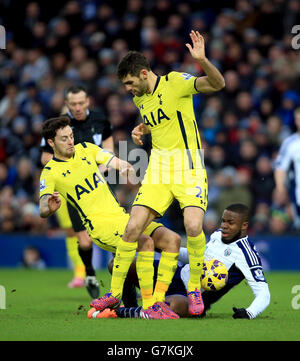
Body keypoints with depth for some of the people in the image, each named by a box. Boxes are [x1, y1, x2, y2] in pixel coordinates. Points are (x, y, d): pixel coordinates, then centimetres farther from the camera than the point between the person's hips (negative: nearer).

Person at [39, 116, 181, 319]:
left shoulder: (86, 149, 14)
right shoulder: (50, 172, -1)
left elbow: (120, 164, 12)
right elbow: (43, 211, -11)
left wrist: (126, 168, -14)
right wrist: (50, 207, -36)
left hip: (121, 216, 7)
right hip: (99, 224, -6)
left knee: (173, 240, -10)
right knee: (145, 242, -32)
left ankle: (158, 300, -10)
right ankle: (149, 307, -27)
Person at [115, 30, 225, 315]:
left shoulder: (175, 82, -9)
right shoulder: (139, 98, 12)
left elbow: (217, 84, -21)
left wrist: (202, 60, -40)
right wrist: (140, 131, 10)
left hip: (188, 166, -6)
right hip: (158, 168, 6)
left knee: (193, 227, -24)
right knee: (133, 228, -6)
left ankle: (195, 288, -2)